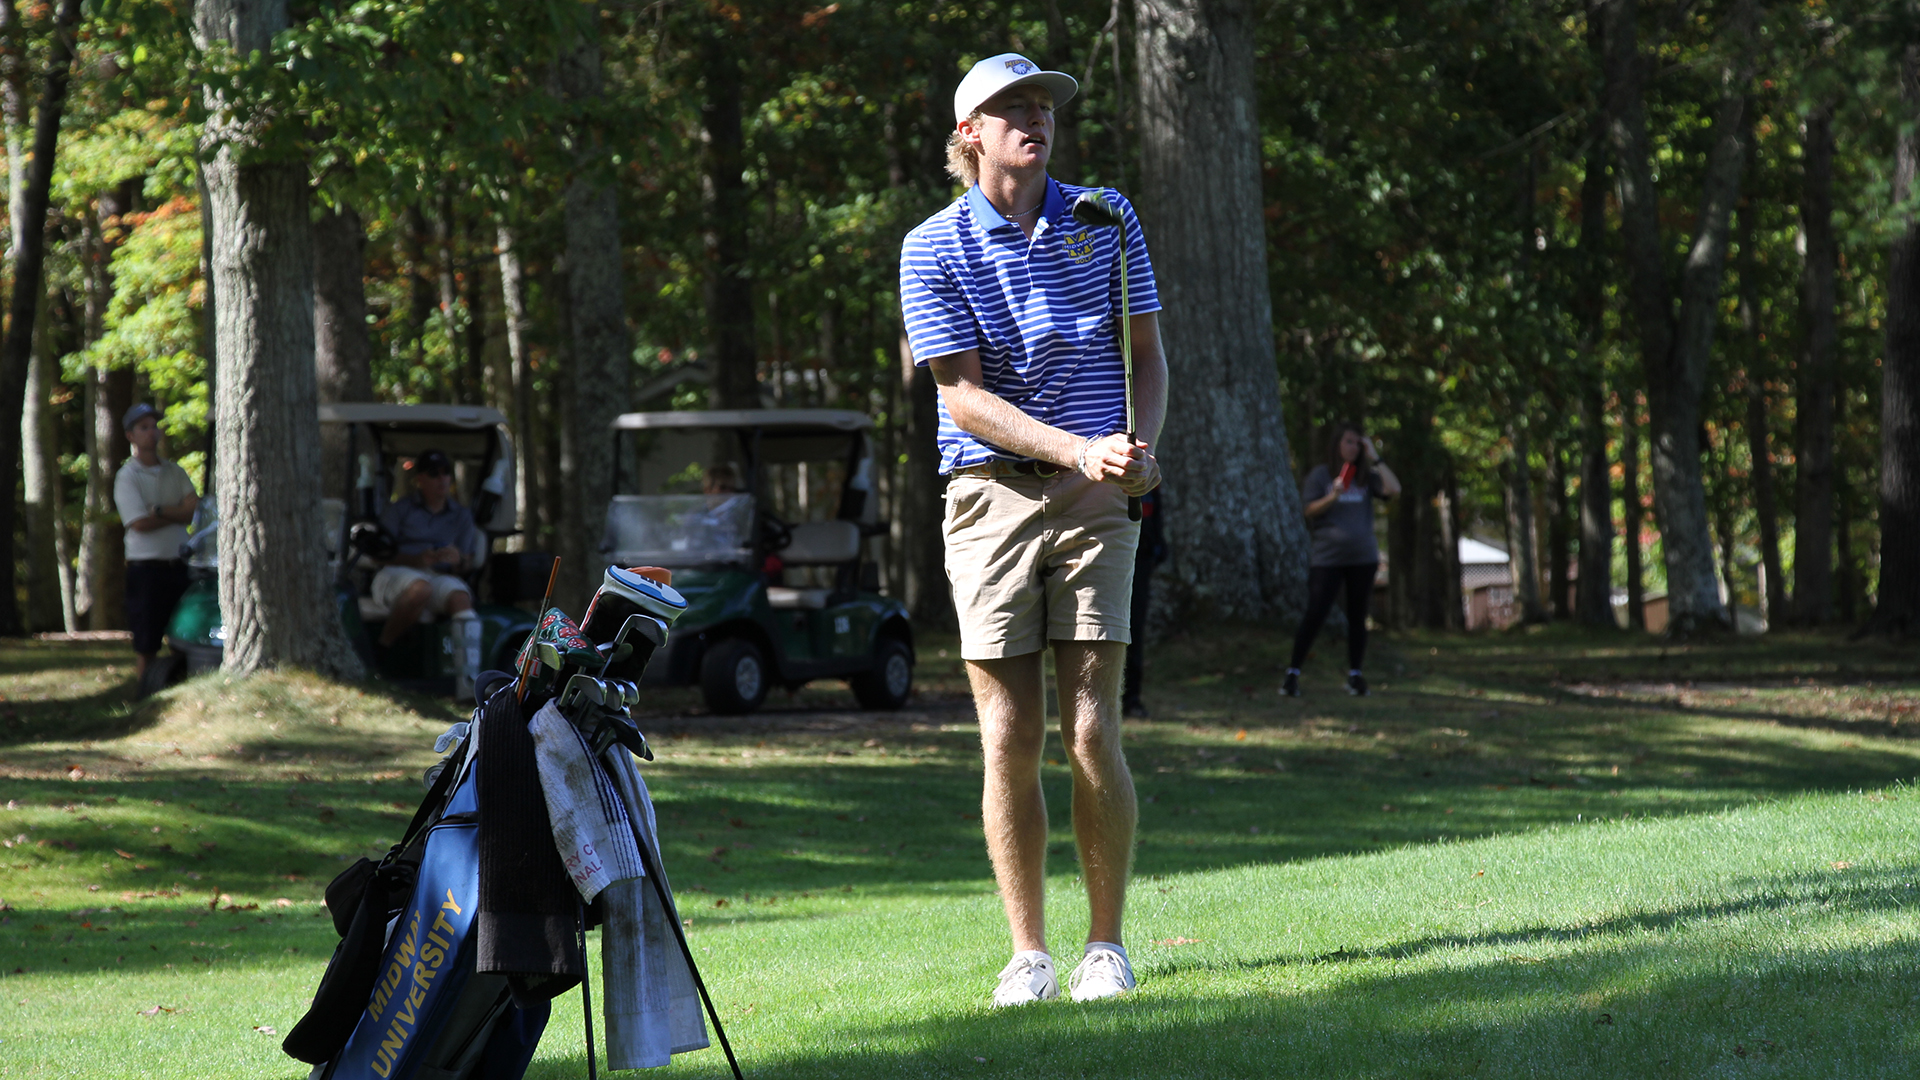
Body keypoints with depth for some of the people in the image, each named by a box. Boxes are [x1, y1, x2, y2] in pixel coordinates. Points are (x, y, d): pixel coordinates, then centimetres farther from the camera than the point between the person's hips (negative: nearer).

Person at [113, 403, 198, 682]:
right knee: (146, 644, -1)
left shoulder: (175, 472, 14)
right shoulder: (126, 477, -2)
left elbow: (196, 509, 1)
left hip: (179, 564, 4)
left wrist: (160, 510, -11)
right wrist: (179, 513, -4)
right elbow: (140, 523, -13)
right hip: (146, 565, -4)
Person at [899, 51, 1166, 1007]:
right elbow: (964, 394, -6)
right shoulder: (933, 248, -2)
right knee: (1009, 739, -3)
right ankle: (1028, 955, 5)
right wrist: (1080, 450, -18)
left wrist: (1143, 446, -8)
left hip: (1095, 501, 1)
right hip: (990, 496, -1)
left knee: (1093, 732, -6)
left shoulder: (1105, 220, 7)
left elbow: (1146, 353, 12)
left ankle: (1108, 946, 5)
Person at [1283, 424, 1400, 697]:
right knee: (1315, 615, -8)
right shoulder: (1321, 475, 4)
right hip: (1327, 558, -3)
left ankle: (1355, 675, 14)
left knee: (1357, 616, 6)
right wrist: (1333, 496, -17)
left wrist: (1374, 458, -4)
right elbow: (1309, 511, -1)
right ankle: (1292, 672, -1)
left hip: (1363, 558, 3)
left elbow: (1394, 489, -5)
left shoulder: (1366, 477, 10)